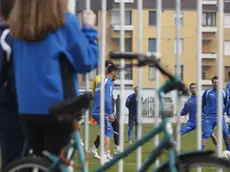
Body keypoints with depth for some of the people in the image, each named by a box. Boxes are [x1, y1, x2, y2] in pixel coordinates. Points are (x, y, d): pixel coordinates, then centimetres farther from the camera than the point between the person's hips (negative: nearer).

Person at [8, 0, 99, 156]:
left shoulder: (18, 23, 5)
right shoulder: (65, 21, -10)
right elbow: (86, 62, -4)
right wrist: (89, 28, 8)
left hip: (28, 107, 5)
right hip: (58, 106, -5)